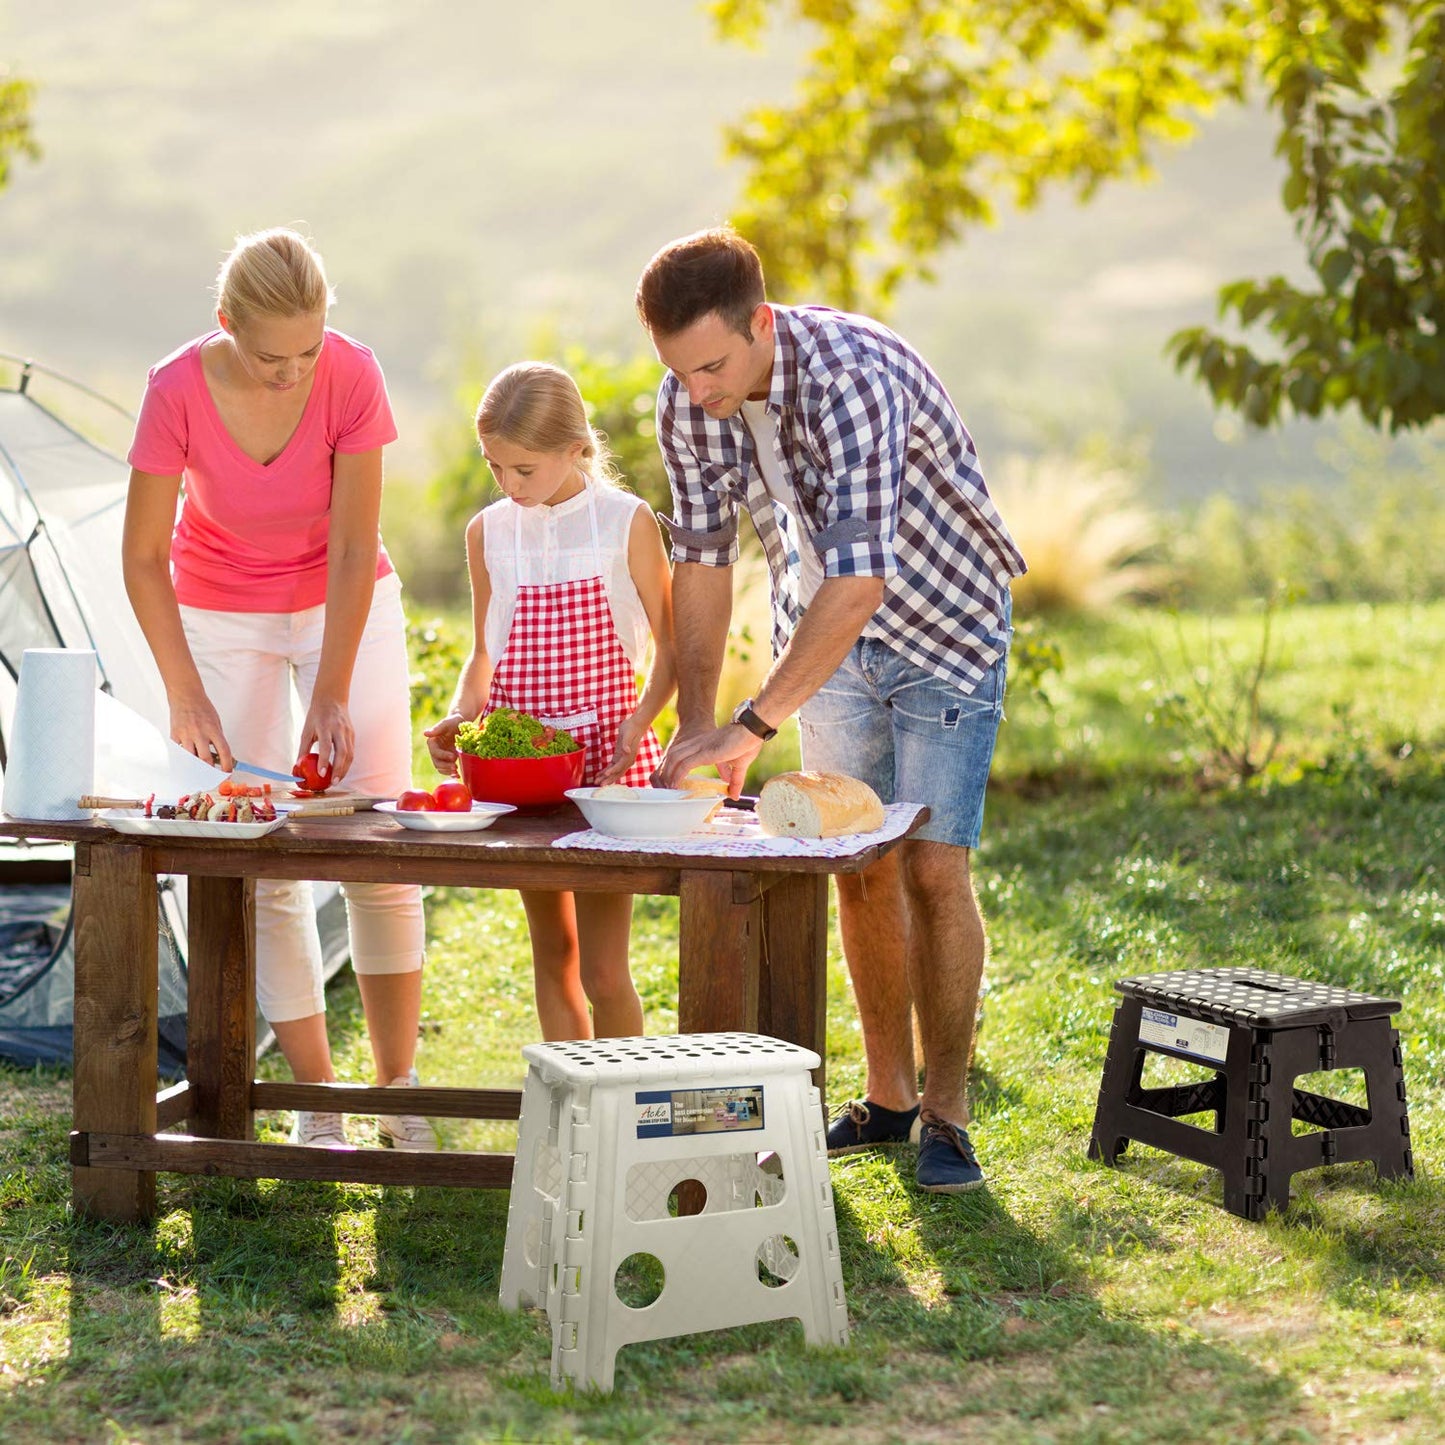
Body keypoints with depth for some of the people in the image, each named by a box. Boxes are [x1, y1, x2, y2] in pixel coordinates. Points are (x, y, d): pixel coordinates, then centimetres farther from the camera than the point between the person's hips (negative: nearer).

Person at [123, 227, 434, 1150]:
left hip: (344, 605, 0)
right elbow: (143, 557, -15)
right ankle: (317, 1101, 4)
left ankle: (399, 1089, 4)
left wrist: (333, 694, -23)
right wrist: (186, 693, -20)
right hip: (222, 614, 0)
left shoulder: (352, 375, -24)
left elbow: (354, 550, -20)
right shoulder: (179, 392, -24)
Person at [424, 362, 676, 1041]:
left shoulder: (627, 523, -4)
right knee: (552, 955, 11)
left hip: (605, 749, -3)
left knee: (602, 968, -6)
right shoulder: (489, 532, 6)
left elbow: (670, 645, 0)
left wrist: (640, 719, -16)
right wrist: (459, 716, -2)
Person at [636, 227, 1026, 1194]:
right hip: (826, 638, 6)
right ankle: (888, 1097, 18)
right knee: (859, 868, 7)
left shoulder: (854, 378, -36)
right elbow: (702, 560, -4)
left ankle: (946, 1115, -1)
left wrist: (752, 727, -43)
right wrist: (694, 723, -12)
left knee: (933, 867, -11)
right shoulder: (689, 404, -14)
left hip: (943, 625, -6)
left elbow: (859, 581, -42)